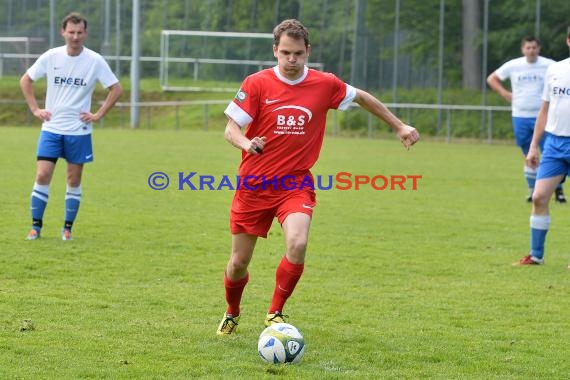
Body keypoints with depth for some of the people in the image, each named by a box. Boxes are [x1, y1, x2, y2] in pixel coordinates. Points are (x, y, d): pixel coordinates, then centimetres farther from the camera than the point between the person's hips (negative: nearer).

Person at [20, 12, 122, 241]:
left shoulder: (95, 61, -6)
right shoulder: (50, 57, -3)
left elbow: (116, 89, -1)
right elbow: (25, 80, 10)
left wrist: (98, 115, -6)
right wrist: (35, 109, 2)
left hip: (79, 130, 0)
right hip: (51, 128, 1)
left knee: (74, 180, 4)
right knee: (42, 176, -7)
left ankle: (68, 228, 14)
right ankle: (36, 226, 2)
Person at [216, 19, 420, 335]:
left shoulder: (325, 85, -3)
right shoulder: (256, 84, -8)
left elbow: (362, 98, 16)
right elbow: (231, 129, -8)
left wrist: (399, 126, 19)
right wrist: (246, 143, -31)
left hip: (296, 185, 0)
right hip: (254, 186, 0)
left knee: (297, 245, -27)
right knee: (239, 262, 5)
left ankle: (275, 313, -5)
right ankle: (232, 314, 37)